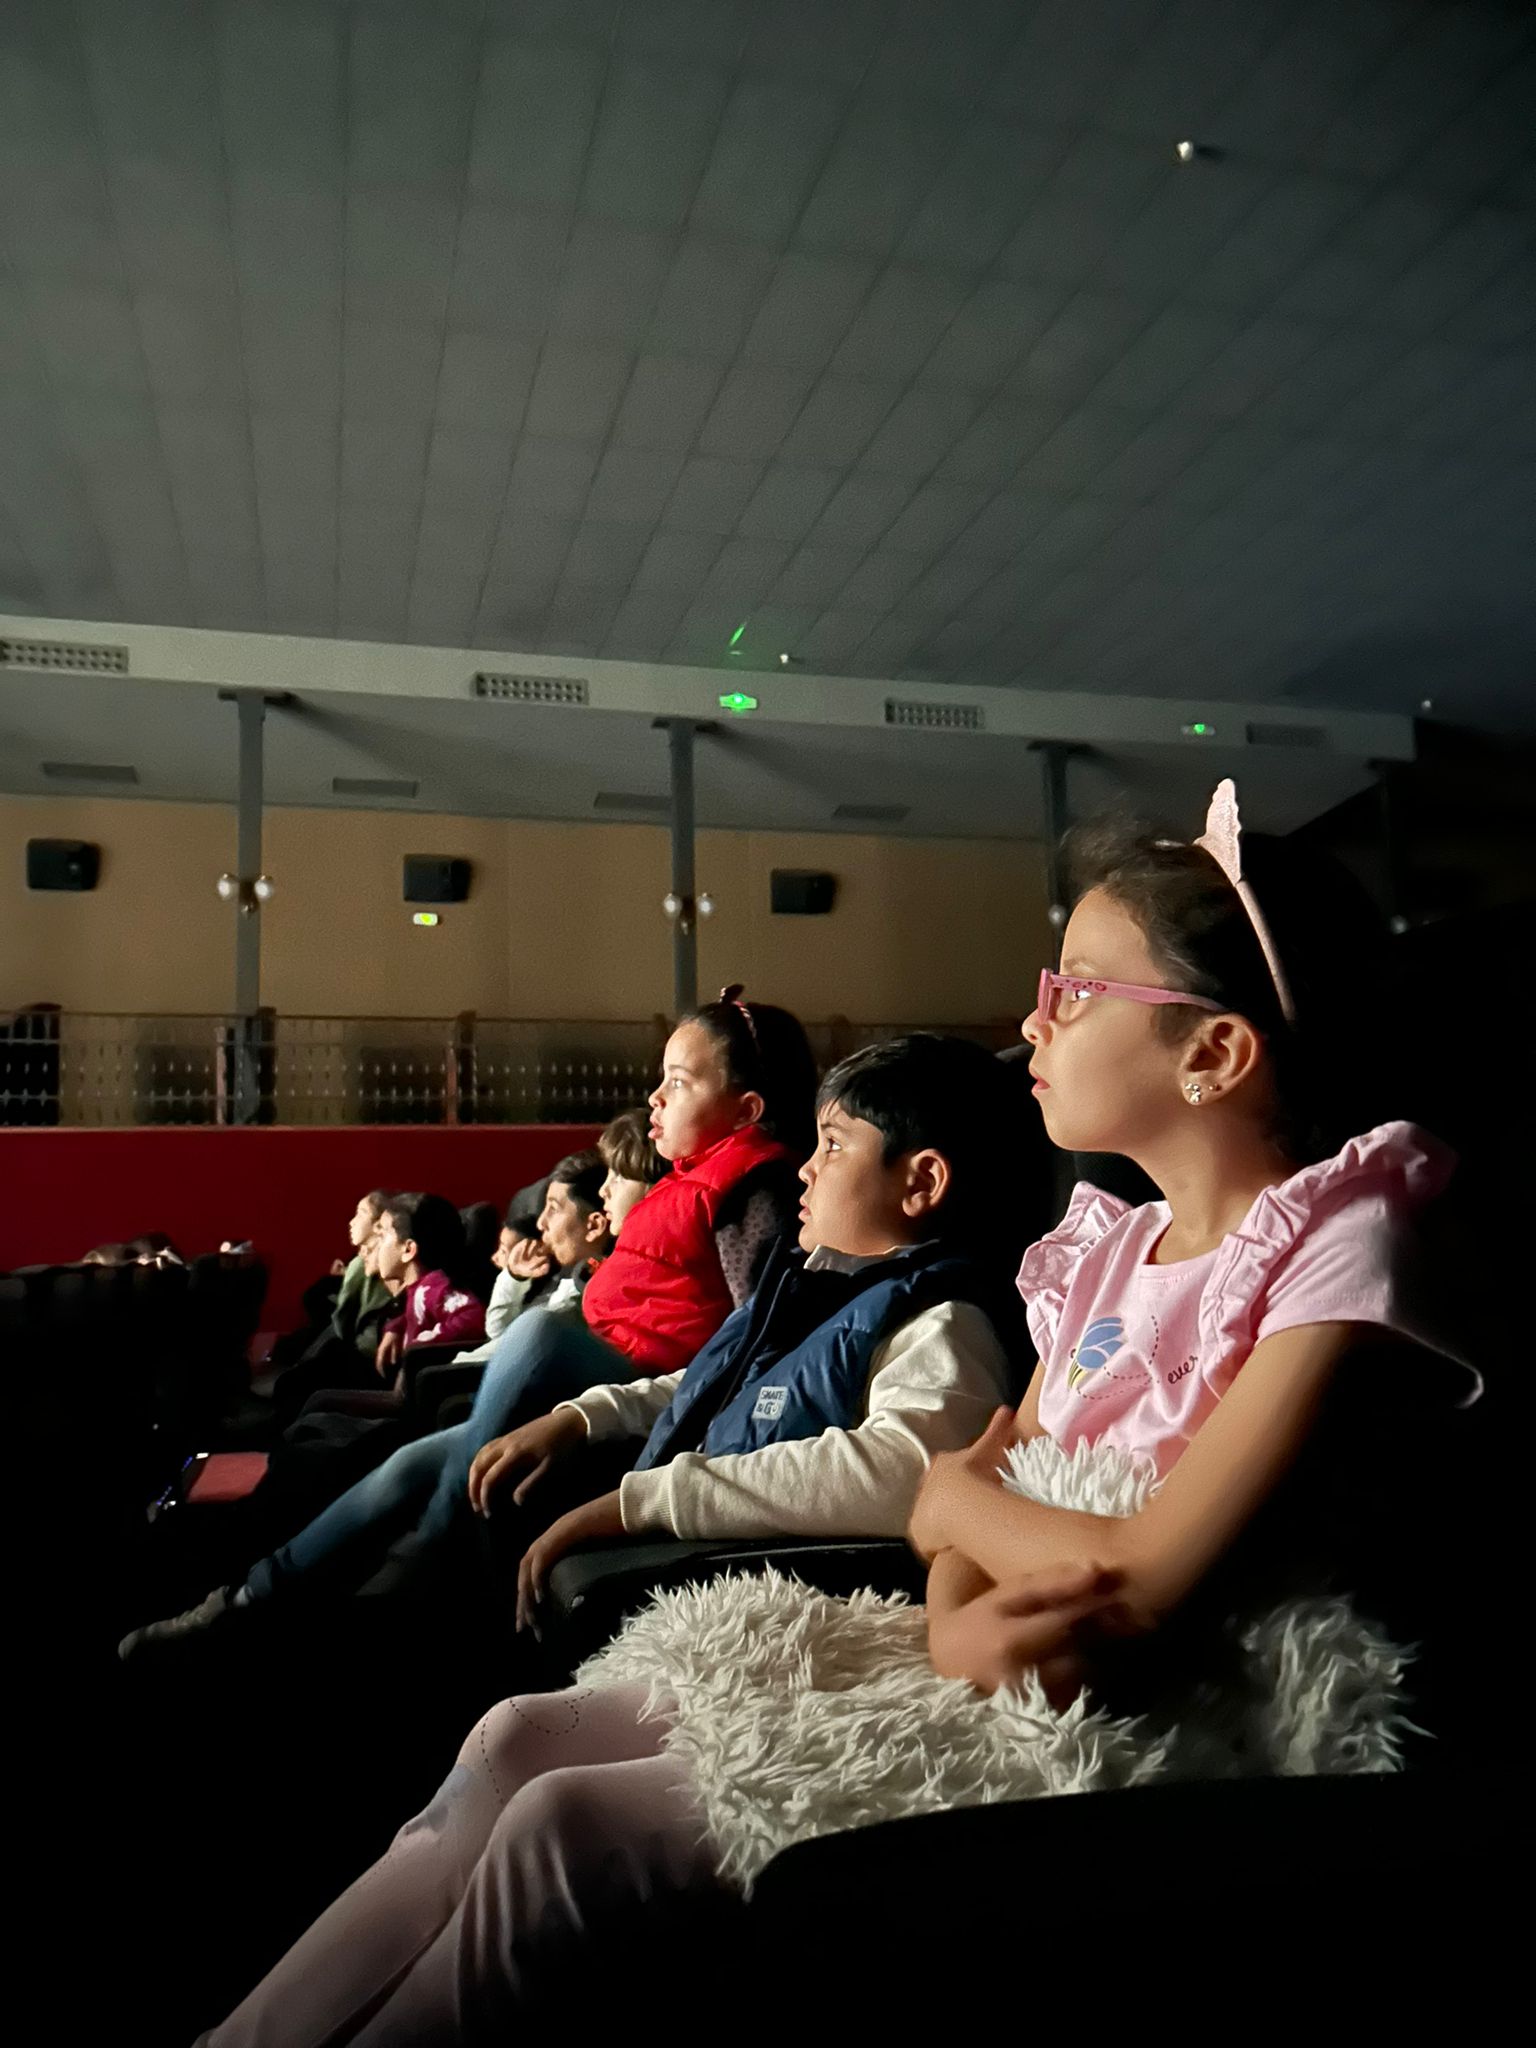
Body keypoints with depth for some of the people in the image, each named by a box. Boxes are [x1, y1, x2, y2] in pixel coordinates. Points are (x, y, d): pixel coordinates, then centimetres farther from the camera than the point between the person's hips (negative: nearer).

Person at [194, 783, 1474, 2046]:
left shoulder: (1340, 1243, -15)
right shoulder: (1104, 1254, 9)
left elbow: (1141, 1578, -23)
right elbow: (970, 1525, 7)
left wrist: (957, 1497, -5)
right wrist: (958, 1623, -16)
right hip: (982, 1686, 7)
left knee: (567, 1825, -15)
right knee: (522, 1740, -4)